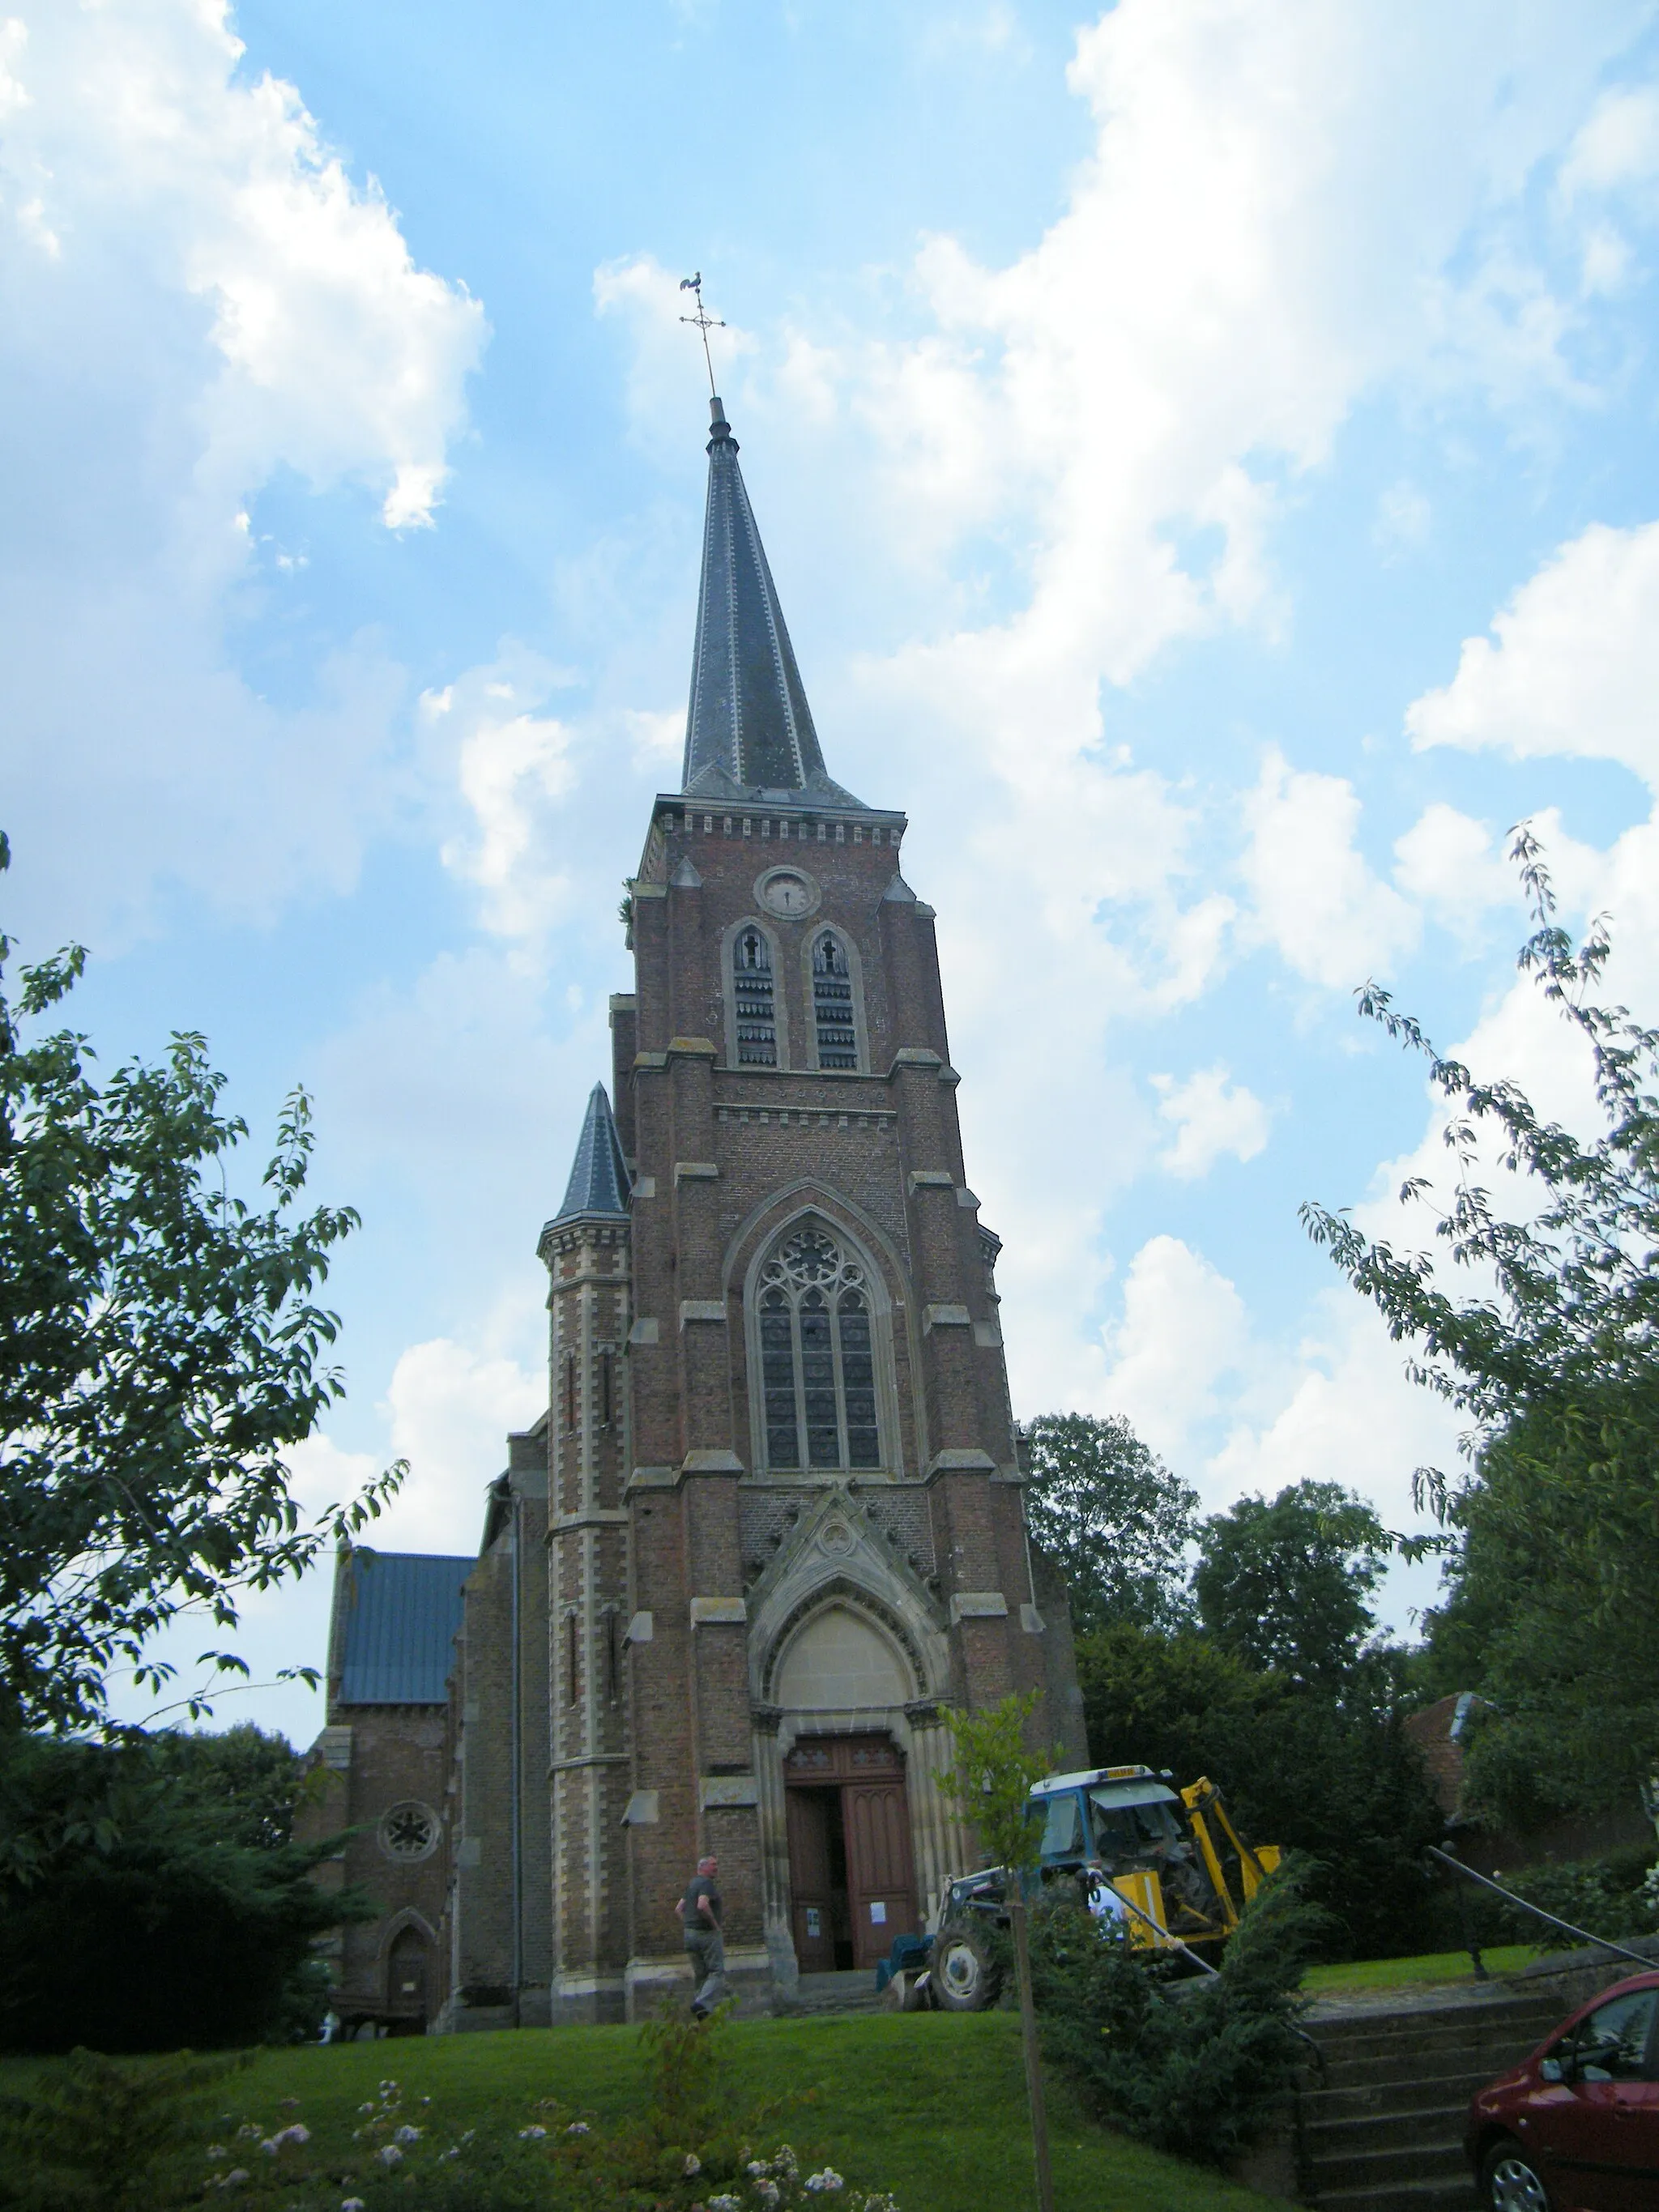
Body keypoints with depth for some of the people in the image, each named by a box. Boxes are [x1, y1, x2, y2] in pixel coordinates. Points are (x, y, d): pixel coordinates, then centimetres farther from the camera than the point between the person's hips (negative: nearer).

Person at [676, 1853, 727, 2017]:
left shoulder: (691, 1884, 17)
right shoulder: (706, 1883, -12)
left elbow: (679, 1909, 21)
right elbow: (702, 1905, -28)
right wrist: (716, 1925, -18)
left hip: (690, 1934, 9)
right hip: (707, 1933, -9)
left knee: (701, 1974, 15)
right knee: (717, 1972, -5)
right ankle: (703, 2003, -21)